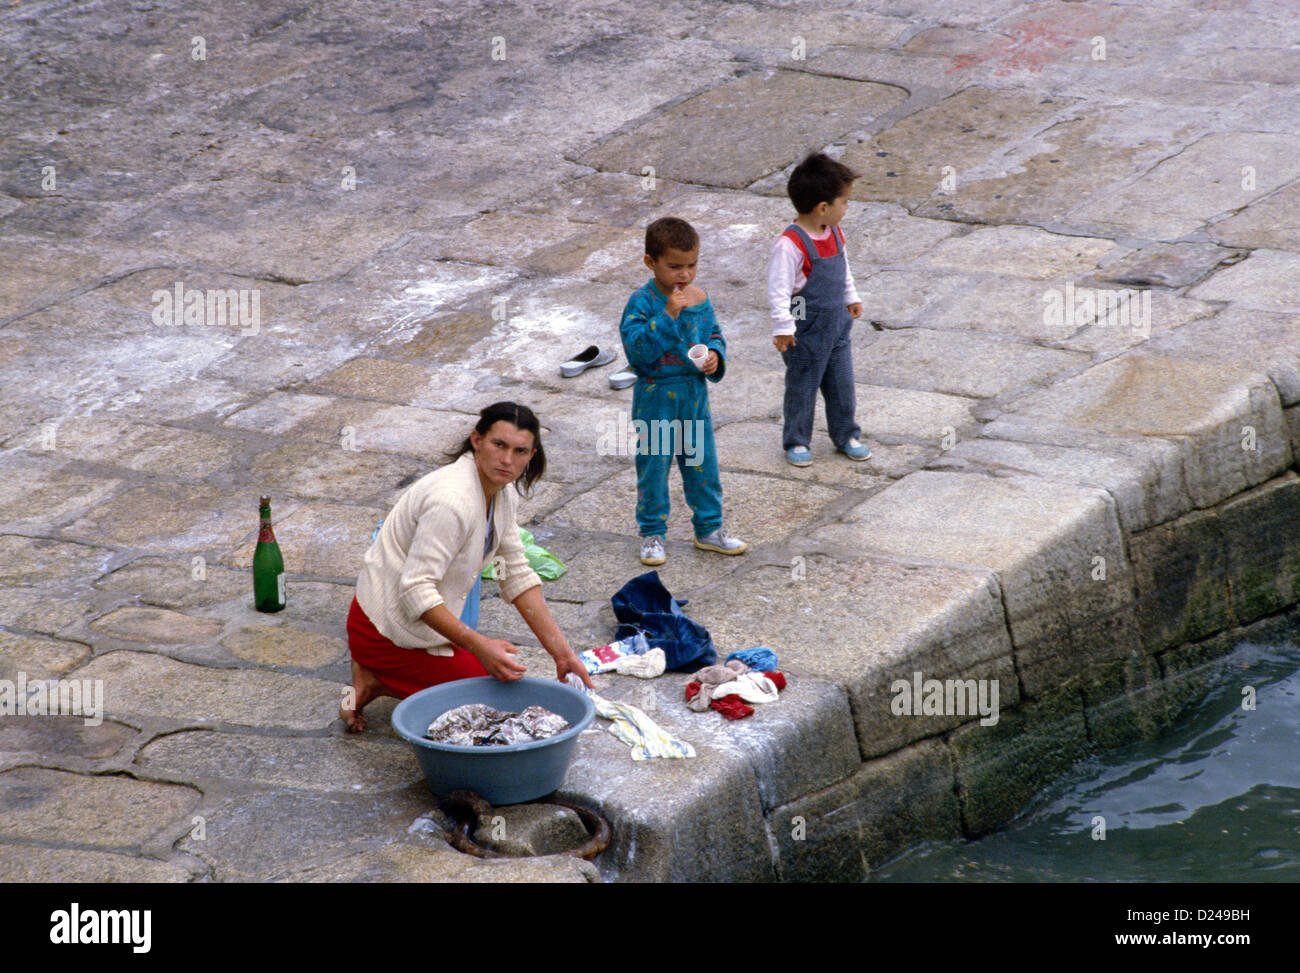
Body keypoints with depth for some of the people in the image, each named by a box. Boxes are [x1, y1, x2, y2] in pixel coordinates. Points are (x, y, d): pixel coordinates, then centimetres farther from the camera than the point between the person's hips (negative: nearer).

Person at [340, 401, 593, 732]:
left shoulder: (501, 492, 0)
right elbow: (416, 589, -32)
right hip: (391, 629, -9)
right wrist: (478, 645, -36)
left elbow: (517, 575, 4)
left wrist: (560, 650, 1)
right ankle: (380, 683, 0)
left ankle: (375, 672, 15)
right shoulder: (453, 500, -30)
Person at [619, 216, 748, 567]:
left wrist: (715, 356, -7)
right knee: (653, 464, 5)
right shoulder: (642, 302, -16)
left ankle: (709, 528, 26)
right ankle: (652, 533, 19)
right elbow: (637, 347, -26)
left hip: (694, 393, 5)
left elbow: (714, 334, 15)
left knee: (703, 463, 12)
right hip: (656, 397, -5)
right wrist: (668, 316, -33)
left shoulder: (699, 299, 1)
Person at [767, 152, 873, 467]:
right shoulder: (791, 244, -27)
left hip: (837, 324, 7)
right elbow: (779, 288, -26)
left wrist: (851, 298, 28)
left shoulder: (833, 233, 0)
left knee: (842, 383, 16)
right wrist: (782, 327, -26)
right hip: (807, 331, -7)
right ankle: (796, 441, 24)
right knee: (802, 387, 8)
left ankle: (846, 435, 32)